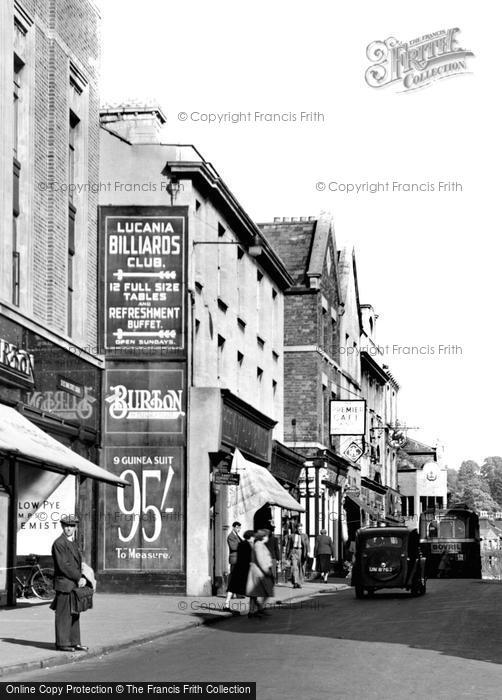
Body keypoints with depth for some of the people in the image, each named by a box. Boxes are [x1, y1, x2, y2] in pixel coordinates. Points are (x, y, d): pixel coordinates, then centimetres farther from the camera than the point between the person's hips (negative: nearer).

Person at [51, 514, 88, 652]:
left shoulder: (74, 542, 17)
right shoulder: (59, 543, -12)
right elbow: (63, 566, -17)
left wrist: (82, 578, 2)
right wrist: (79, 578, -13)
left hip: (75, 584, 8)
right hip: (64, 585, -8)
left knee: (74, 615, 10)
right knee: (63, 615, -4)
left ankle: (74, 642, 15)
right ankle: (62, 643, 0)